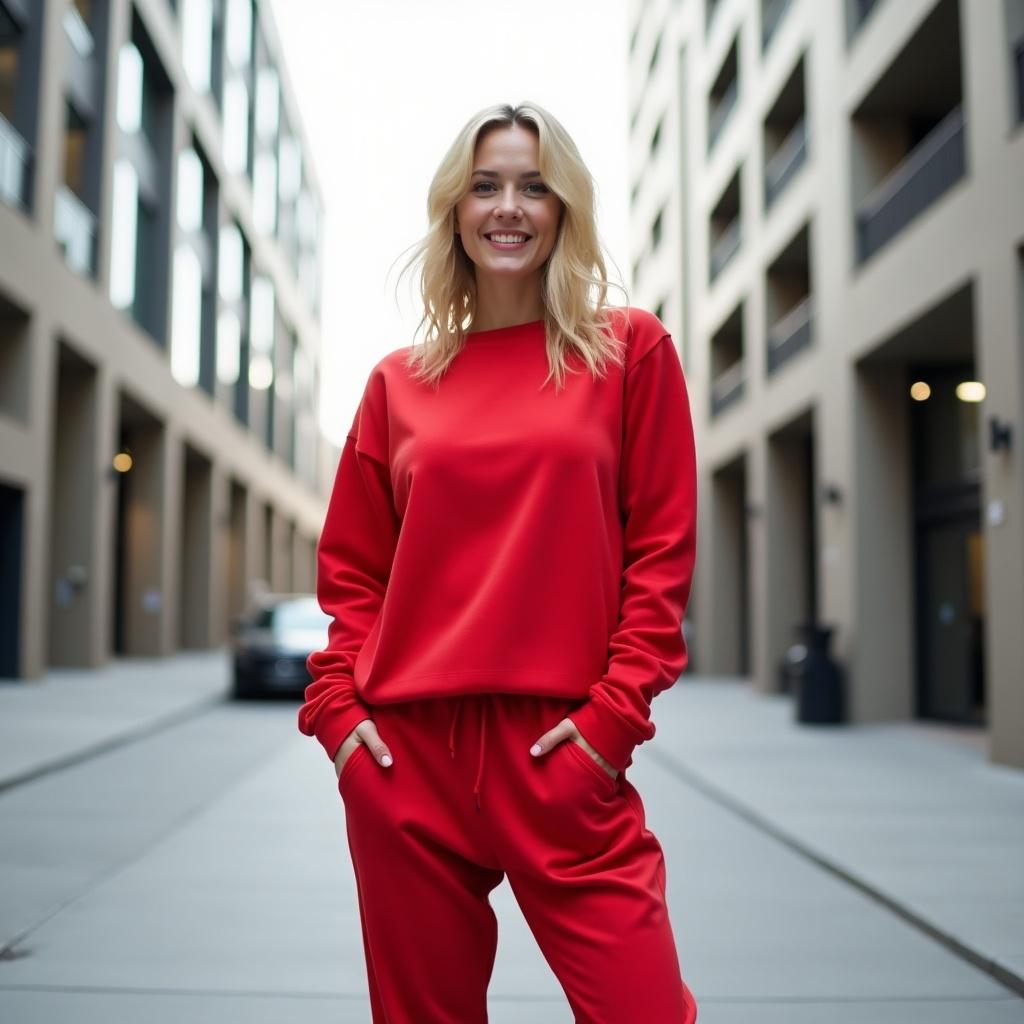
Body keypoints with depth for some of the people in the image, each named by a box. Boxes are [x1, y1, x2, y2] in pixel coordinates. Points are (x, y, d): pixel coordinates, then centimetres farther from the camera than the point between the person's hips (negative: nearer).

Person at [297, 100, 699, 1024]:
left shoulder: (631, 349, 5)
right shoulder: (400, 380, 12)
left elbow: (662, 548, 1)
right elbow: (351, 568, 14)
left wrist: (615, 712, -8)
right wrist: (335, 704, 2)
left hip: (562, 752, -2)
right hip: (404, 754, 3)